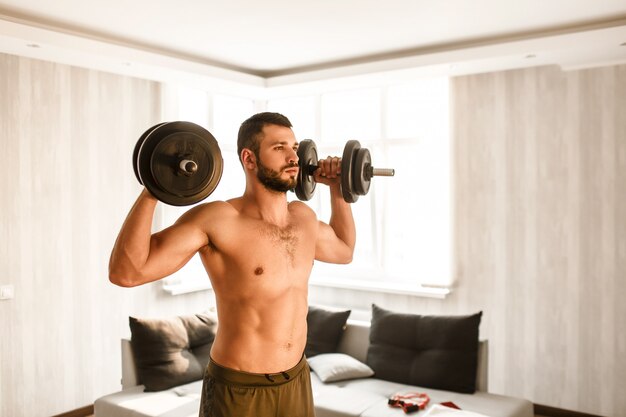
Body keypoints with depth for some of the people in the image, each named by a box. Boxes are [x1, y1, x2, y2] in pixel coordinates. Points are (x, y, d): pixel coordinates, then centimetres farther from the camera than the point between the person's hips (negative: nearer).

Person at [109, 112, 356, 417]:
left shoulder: (304, 217, 1)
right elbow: (125, 273, -26)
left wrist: (338, 189, 16)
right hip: (239, 390, -6)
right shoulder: (217, 220, -20)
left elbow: (344, 250, 22)